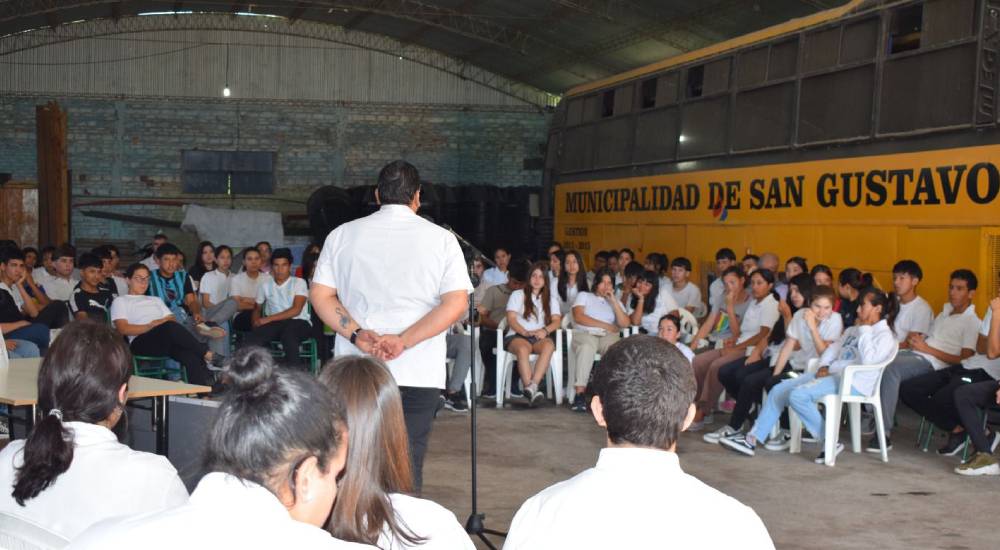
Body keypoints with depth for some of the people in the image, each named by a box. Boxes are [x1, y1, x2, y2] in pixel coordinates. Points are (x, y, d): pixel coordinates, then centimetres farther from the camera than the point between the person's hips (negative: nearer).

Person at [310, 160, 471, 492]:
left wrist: (357, 335, -9)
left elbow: (320, 295, 1)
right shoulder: (441, 239, 1)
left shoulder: (343, 235, 8)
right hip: (418, 374, -2)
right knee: (408, 466, 4)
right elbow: (457, 303, -9)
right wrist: (403, 341, -13)